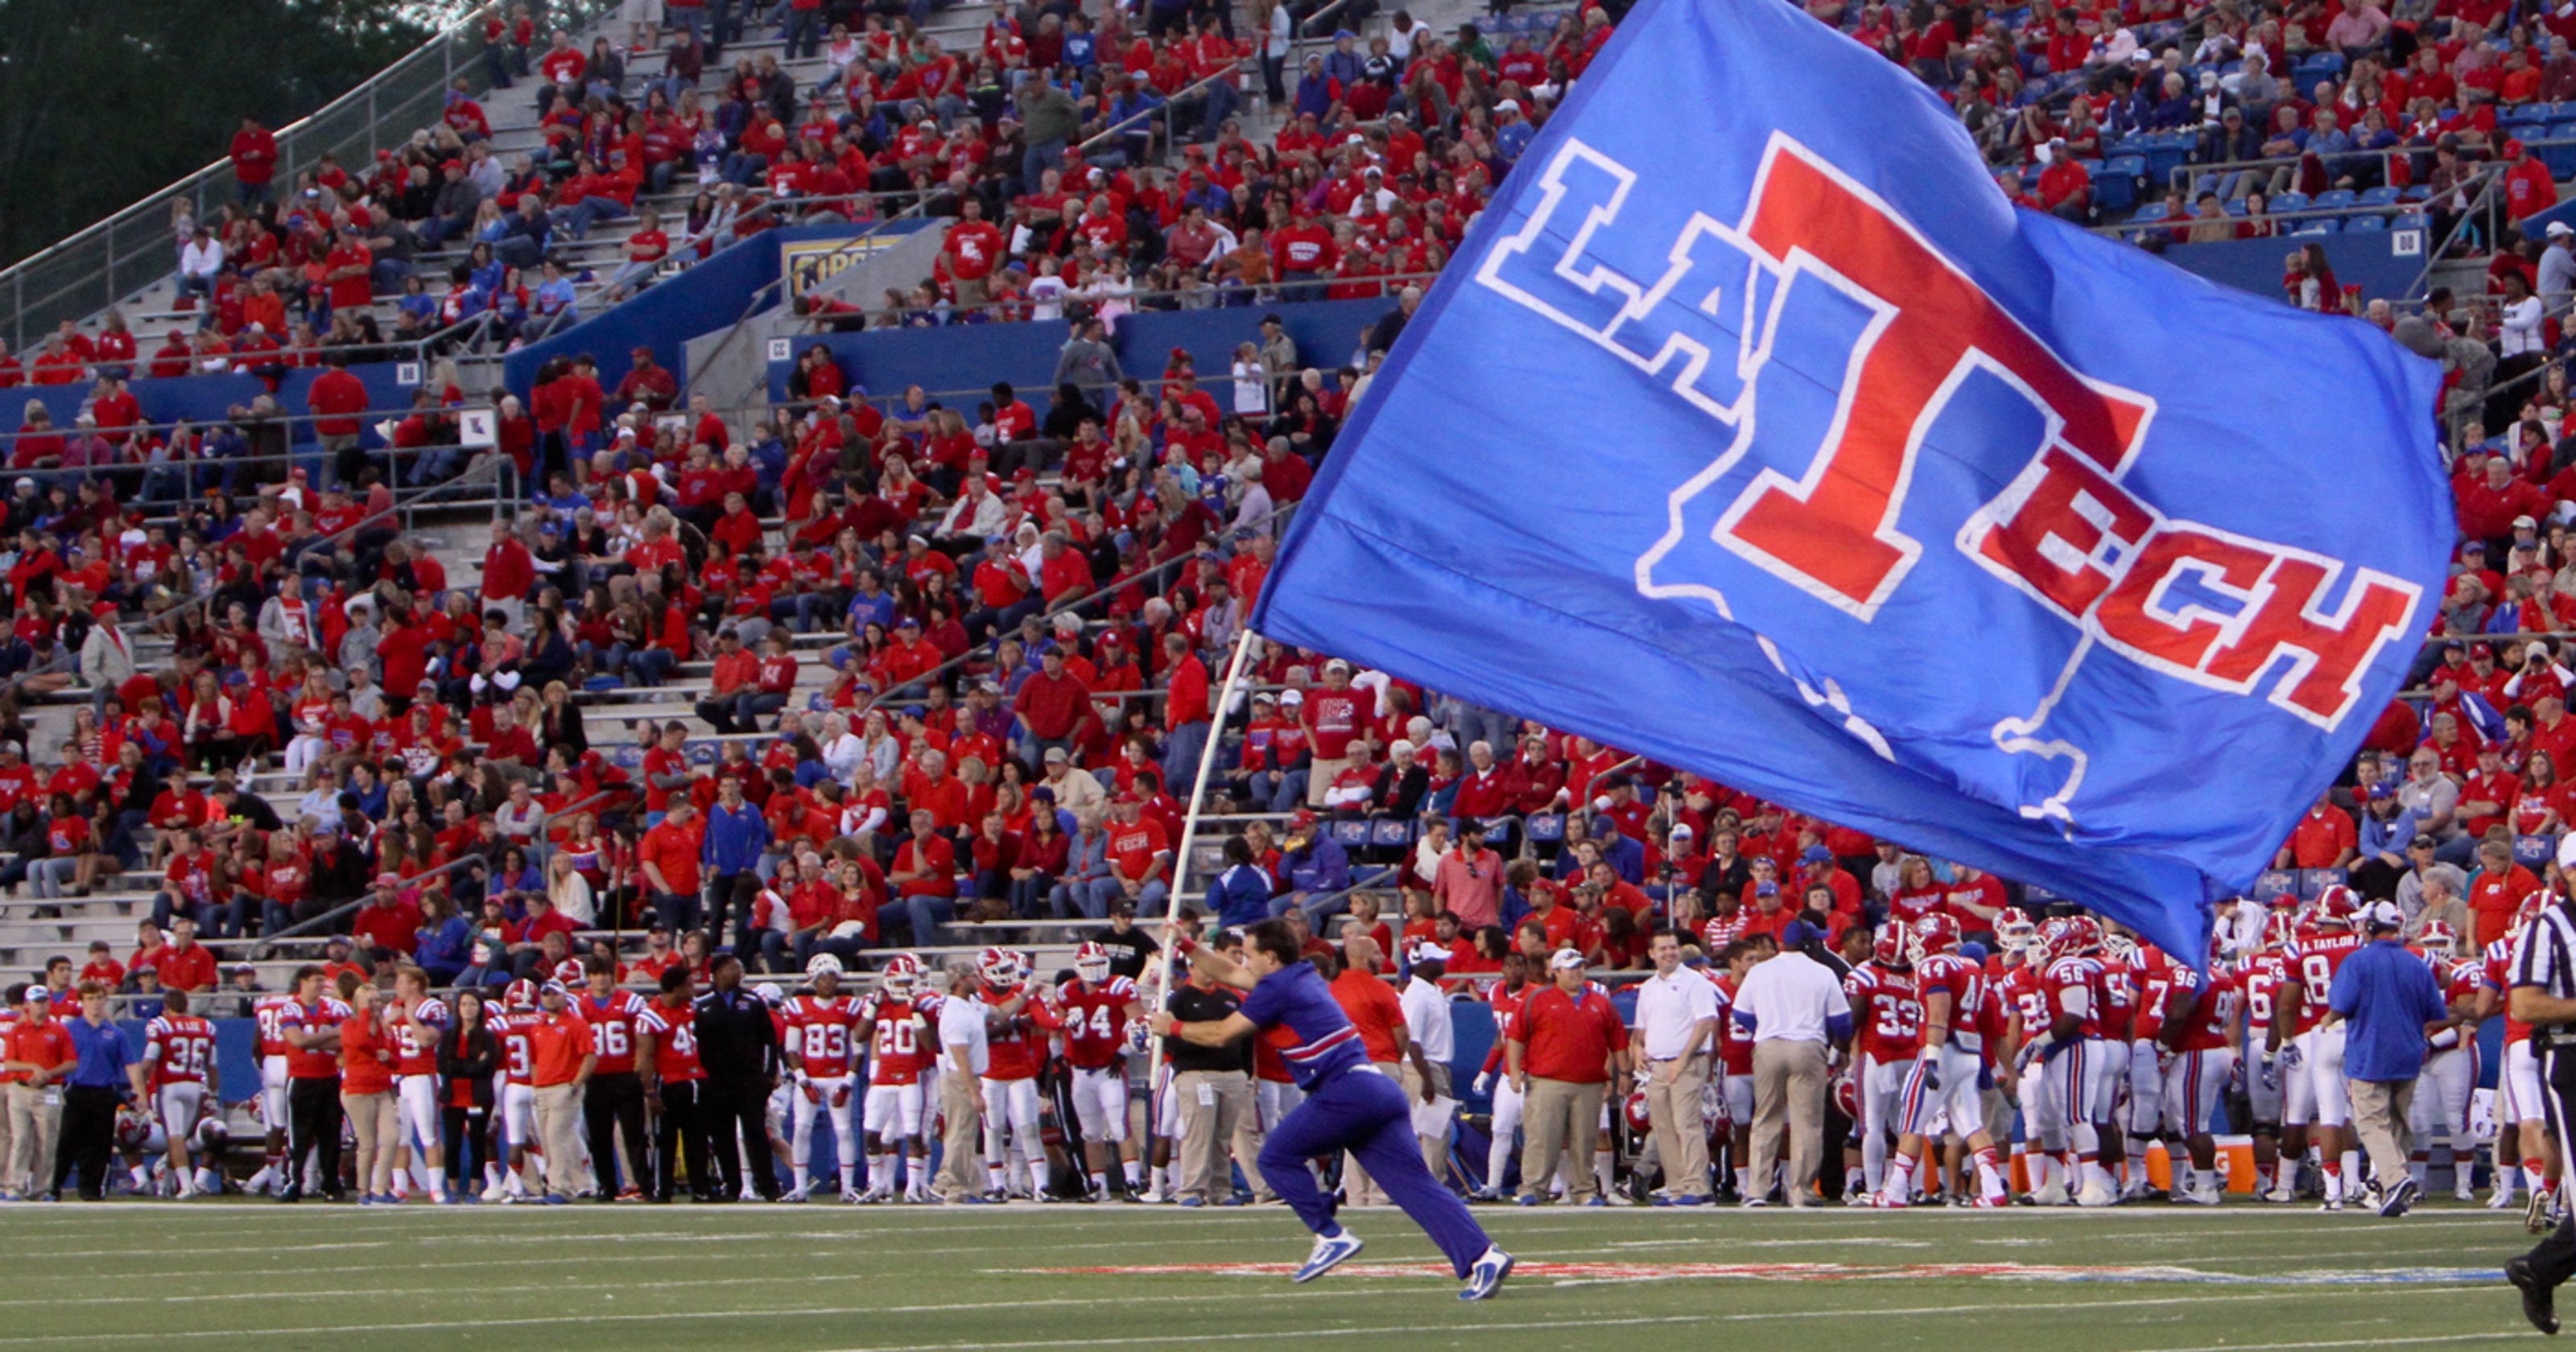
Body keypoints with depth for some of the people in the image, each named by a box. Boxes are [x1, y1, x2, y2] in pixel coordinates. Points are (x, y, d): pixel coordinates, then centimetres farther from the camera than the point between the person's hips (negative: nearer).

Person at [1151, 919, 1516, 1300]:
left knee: (1277, 1158, 7)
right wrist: (1189, 948, 36)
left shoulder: (1278, 989, -3)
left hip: (1344, 1093, -9)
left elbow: (1221, 1034, 2)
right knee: (1414, 1183, -1)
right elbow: (1231, 974, 38)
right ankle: (1482, 1255, -15)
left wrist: (1173, 1028, 17)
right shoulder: (1303, 977, 23)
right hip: (1381, 1092, 9)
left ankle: (1332, 1236, 3)